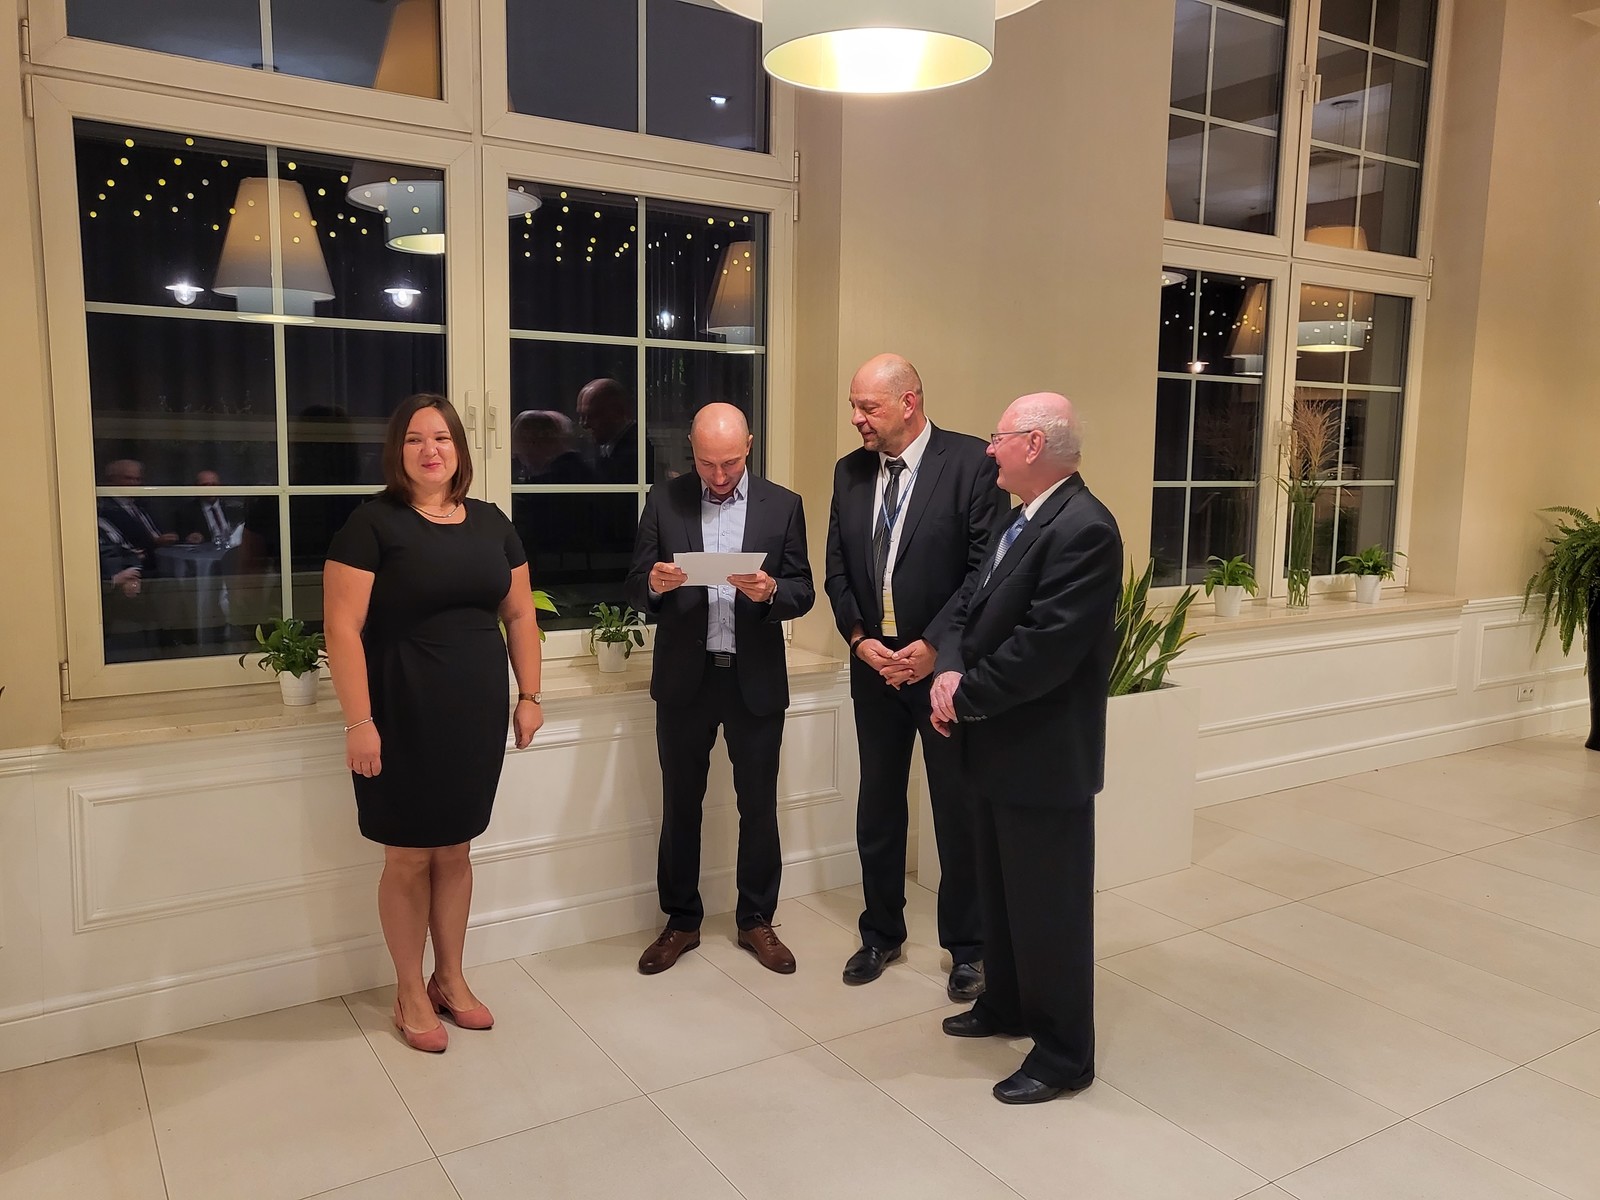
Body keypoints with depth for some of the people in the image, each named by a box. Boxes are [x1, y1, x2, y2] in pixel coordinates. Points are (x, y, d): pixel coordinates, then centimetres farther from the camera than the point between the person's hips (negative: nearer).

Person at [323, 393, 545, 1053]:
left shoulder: (491, 523, 7)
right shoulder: (372, 523, -8)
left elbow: (519, 613, 13)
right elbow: (343, 627, -12)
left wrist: (529, 694, 9)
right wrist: (359, 721, -16)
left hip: (477, 713, 4)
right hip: (403, 716, -4)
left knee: (455, 849, 15)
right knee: (409, 856, 7)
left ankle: (450, 979, 31)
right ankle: (409, 992, 25)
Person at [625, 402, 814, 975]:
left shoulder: (783, 506, 1)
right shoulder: (664, 502, 1)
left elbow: (803, 593, 1)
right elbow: (635, 590, 2)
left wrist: (770, 592, -21)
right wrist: (654, 584, -21)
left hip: (755, 678, 0)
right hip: (684, 677, 0)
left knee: (759, 805, 10)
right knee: (680, 805, 11)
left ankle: (756, 920, 27)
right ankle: (681, 921, 28)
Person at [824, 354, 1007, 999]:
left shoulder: (972, 462, -10)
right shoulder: (849, 472, 6)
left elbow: (987, 567, -13)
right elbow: (837, 568, 9)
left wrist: (934, 645, -17)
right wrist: (860, 639, -6)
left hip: (945, 663, -4)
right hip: (874, 663, 5)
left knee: (959, 812, 7)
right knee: (877, 807, 14)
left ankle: (966, 946, 25)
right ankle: (881, 933, 32)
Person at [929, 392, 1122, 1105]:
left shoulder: (1083, 529, -21)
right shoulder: (1021, 519, 10)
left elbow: (1044, 649, -27)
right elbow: (970, 603, 10)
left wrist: (967, 696, -16)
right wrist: (950, 670, -8)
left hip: (1045, 753, -9)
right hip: (999, 747, 10)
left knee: (1050, 905, 5)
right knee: (1001, 888, 23)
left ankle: (1064, 1052, 22)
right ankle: (1008, 1003, 42)